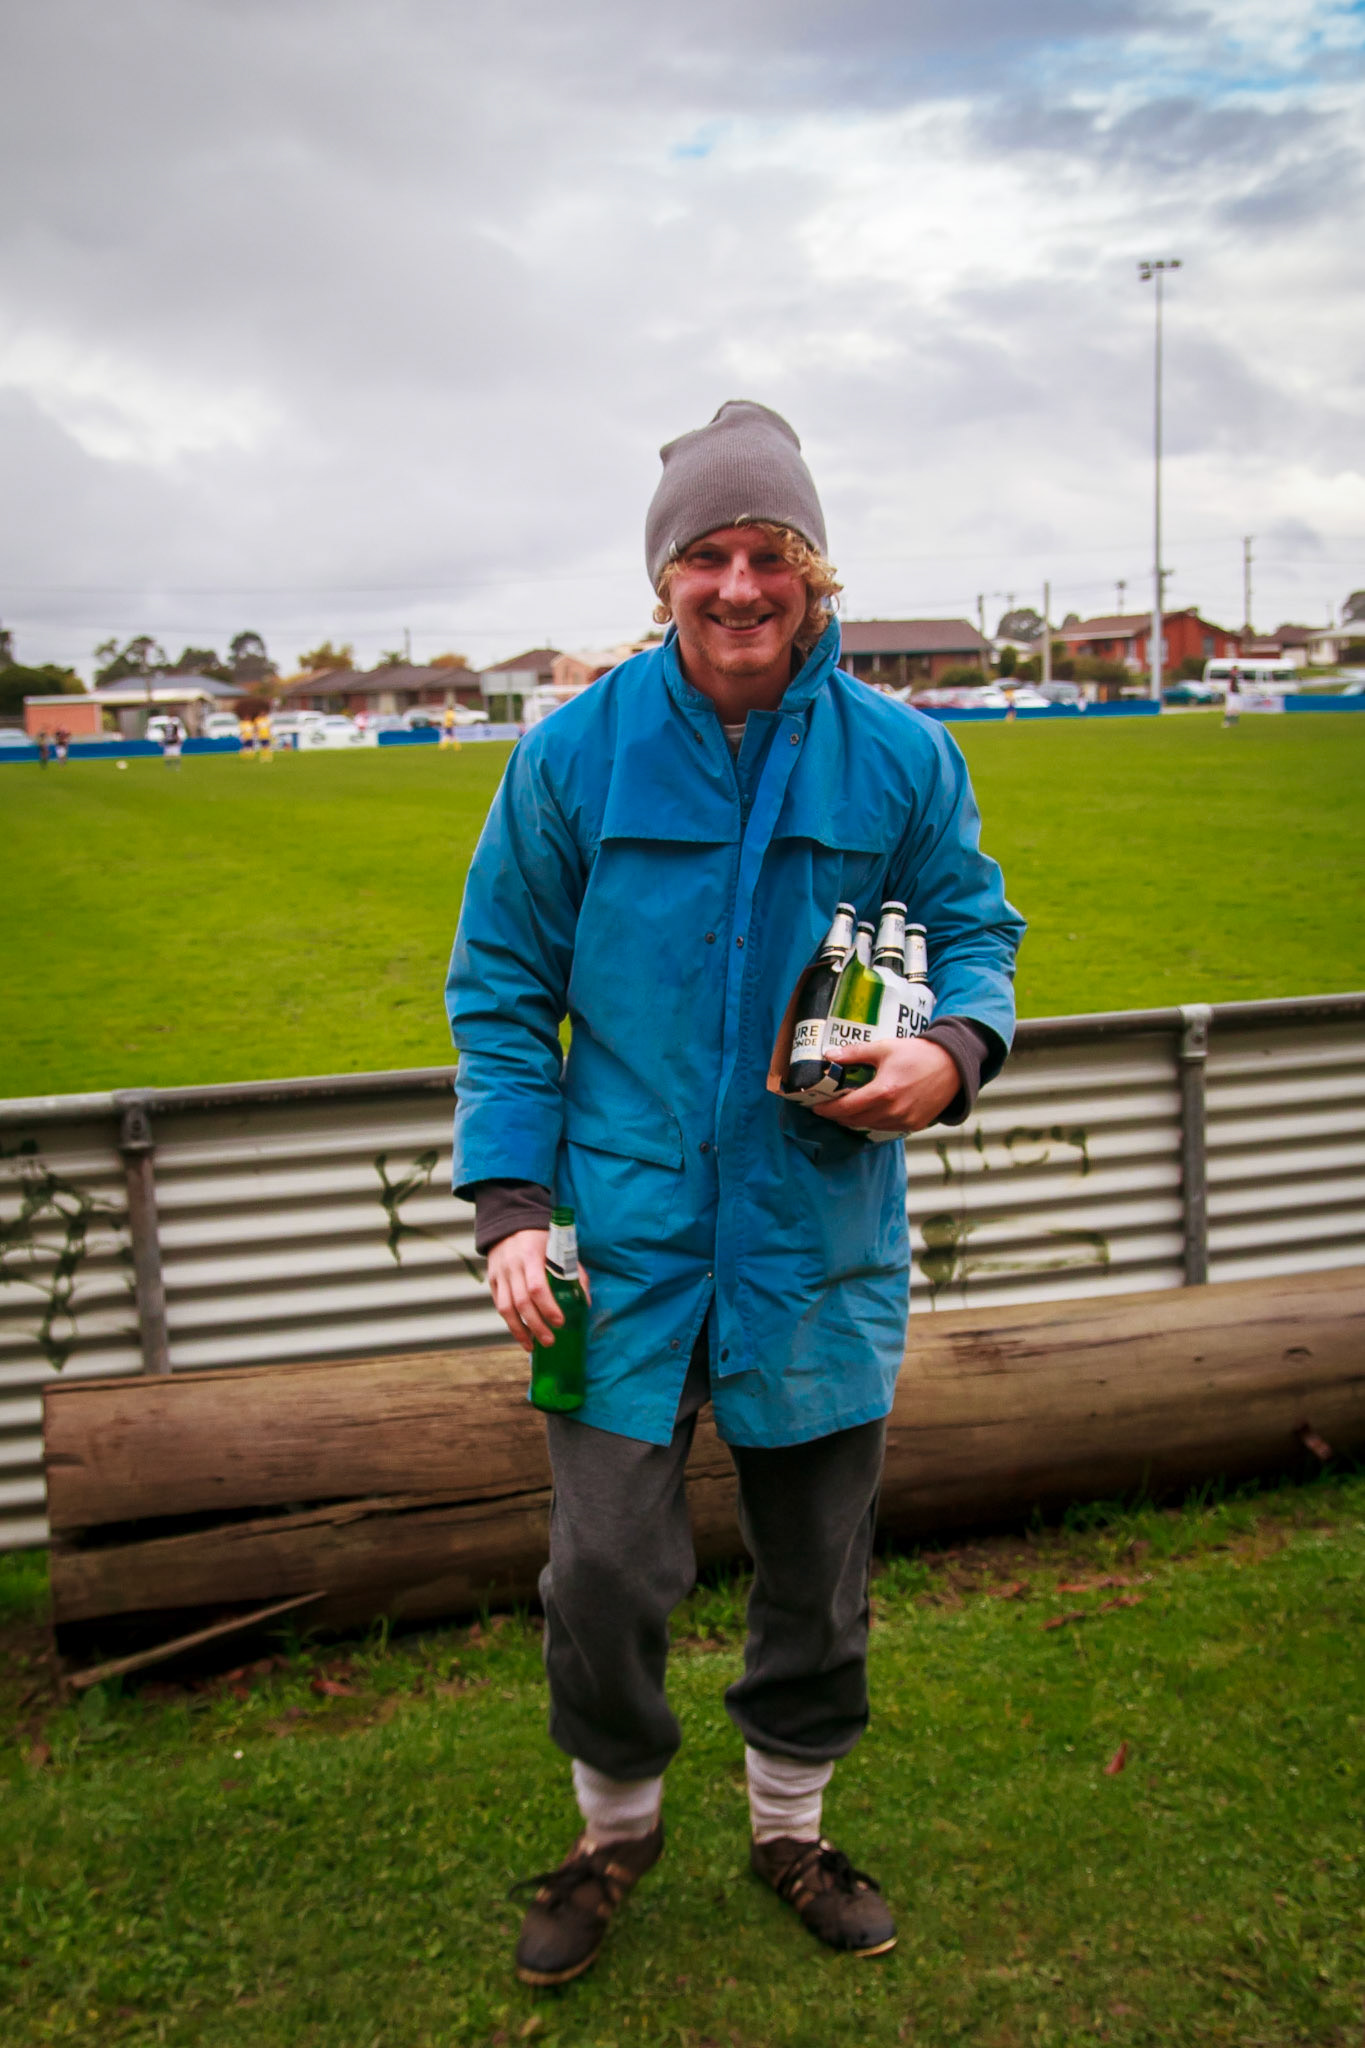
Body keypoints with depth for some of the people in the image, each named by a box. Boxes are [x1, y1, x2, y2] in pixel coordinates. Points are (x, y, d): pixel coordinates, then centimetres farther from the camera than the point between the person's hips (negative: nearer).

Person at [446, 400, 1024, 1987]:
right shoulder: (575, 753, -3)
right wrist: (509, 1204, -7)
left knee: (818, 1564, 15)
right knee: (606, 1567, 0)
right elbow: (501, 983, 2)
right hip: (627, 1232, -1)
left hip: (820, 1240, 2)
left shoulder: (898, 755, -1)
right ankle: (615, 1824, 31)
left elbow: (975, 927, 9)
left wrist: (955, 1051, -15)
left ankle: (790, 1827, 41)